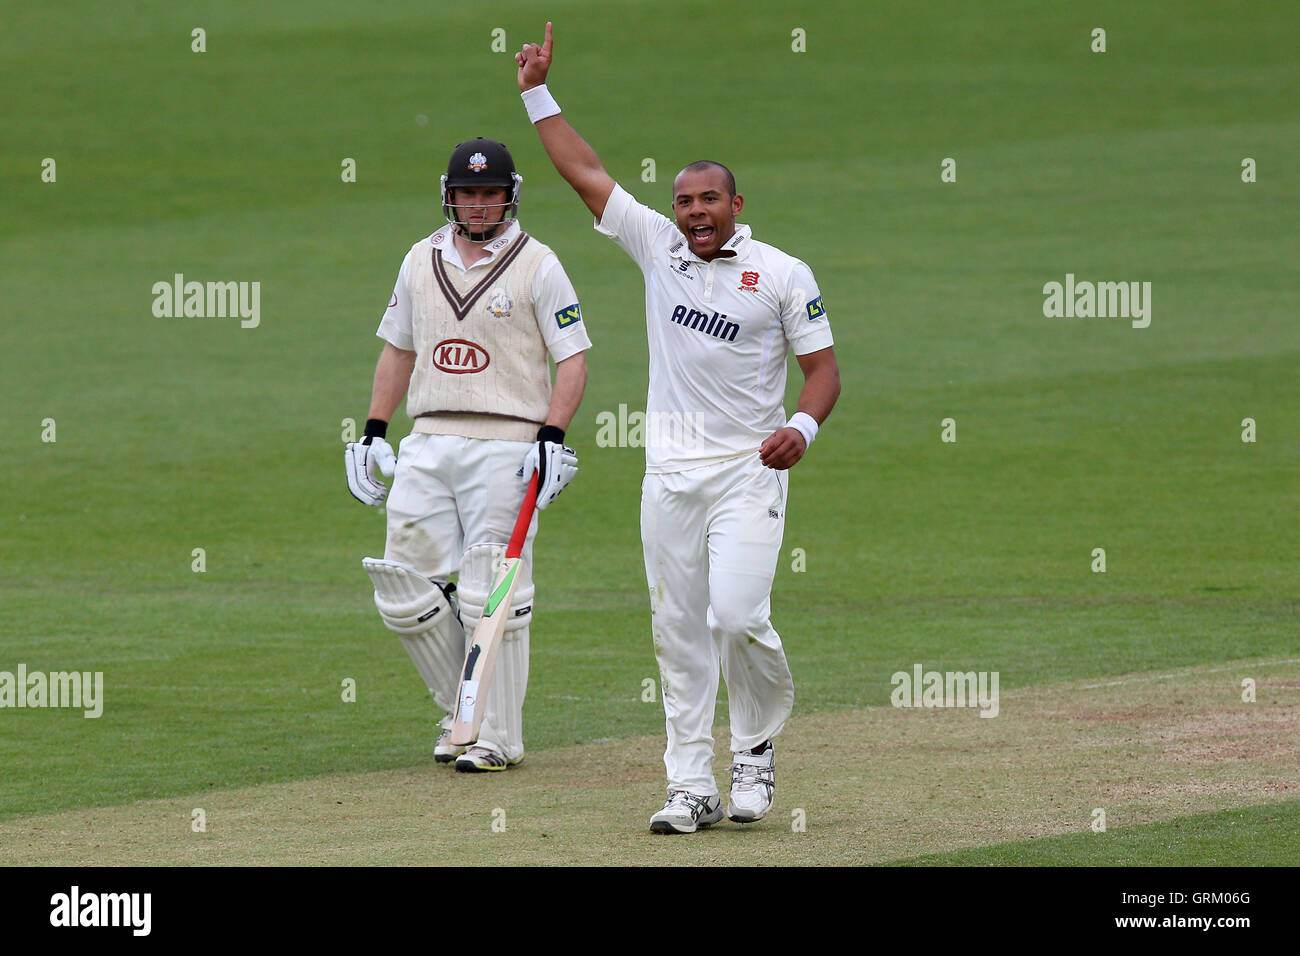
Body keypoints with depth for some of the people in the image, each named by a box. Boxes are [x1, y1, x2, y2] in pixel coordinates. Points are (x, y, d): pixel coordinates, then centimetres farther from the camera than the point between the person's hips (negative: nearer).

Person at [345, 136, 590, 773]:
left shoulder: (536, 265, -1)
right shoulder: (422, 260, 14)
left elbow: (573, 359, -3)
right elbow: (398, 349, 21)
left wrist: (551, 437, -15)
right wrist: (373, 432, 13)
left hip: (505, 446, -5)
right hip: (427, 445, 5)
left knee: (492, 597, -6)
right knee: (403, 593, 1)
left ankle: (496, 735, 1)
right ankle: (459, 708, 19)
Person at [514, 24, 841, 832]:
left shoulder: (783, 274, -1)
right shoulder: (658, 248, 8)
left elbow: (823, 367, -1)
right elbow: (586, 172, 9)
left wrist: (803, 427, -19)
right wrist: (538, 93, 6)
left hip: (749, 471, -4)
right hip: (671, 472, 4)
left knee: (737, 615, -17)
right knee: (679, 631, 2)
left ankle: (758, 746, 8)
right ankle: (693, 787, 6)